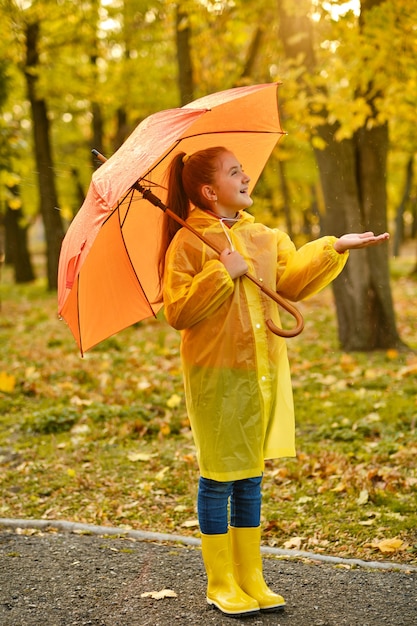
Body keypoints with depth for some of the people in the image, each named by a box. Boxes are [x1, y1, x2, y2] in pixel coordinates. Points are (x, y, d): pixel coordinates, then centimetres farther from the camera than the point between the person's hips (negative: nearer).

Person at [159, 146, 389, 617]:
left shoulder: (264, 237, 12)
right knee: (218, 478, 2)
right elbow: (178, 312, -13)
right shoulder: (188, 243, -8)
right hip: (216, 373, -6)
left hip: (263, 370, 6)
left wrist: (334, 249, -1)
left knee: (250, 478, 12)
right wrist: (222, 273, -19)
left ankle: (251, 580, 21)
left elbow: (291, 282, 7)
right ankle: (221, 584, 16)